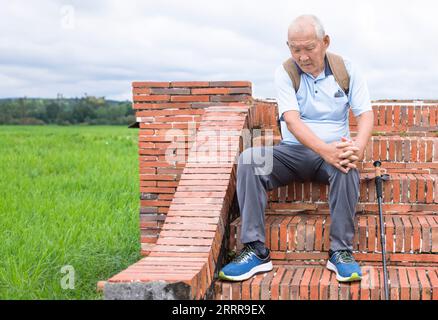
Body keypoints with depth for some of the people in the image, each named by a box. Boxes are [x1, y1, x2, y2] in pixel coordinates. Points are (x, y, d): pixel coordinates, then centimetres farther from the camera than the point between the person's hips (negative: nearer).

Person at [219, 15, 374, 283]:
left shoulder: (346, 69, 1)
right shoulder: (285, 72, -3)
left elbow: (366, 114, -6)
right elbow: (292, 119, -17)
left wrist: (358, 147, -30)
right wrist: (325, 149, -34)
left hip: (335, 150, 0)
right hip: (294, 151, 1)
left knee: (347, 166, -36)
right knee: (248, 159, -26)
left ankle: (341, 252, -25)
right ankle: (256, 250, -27)